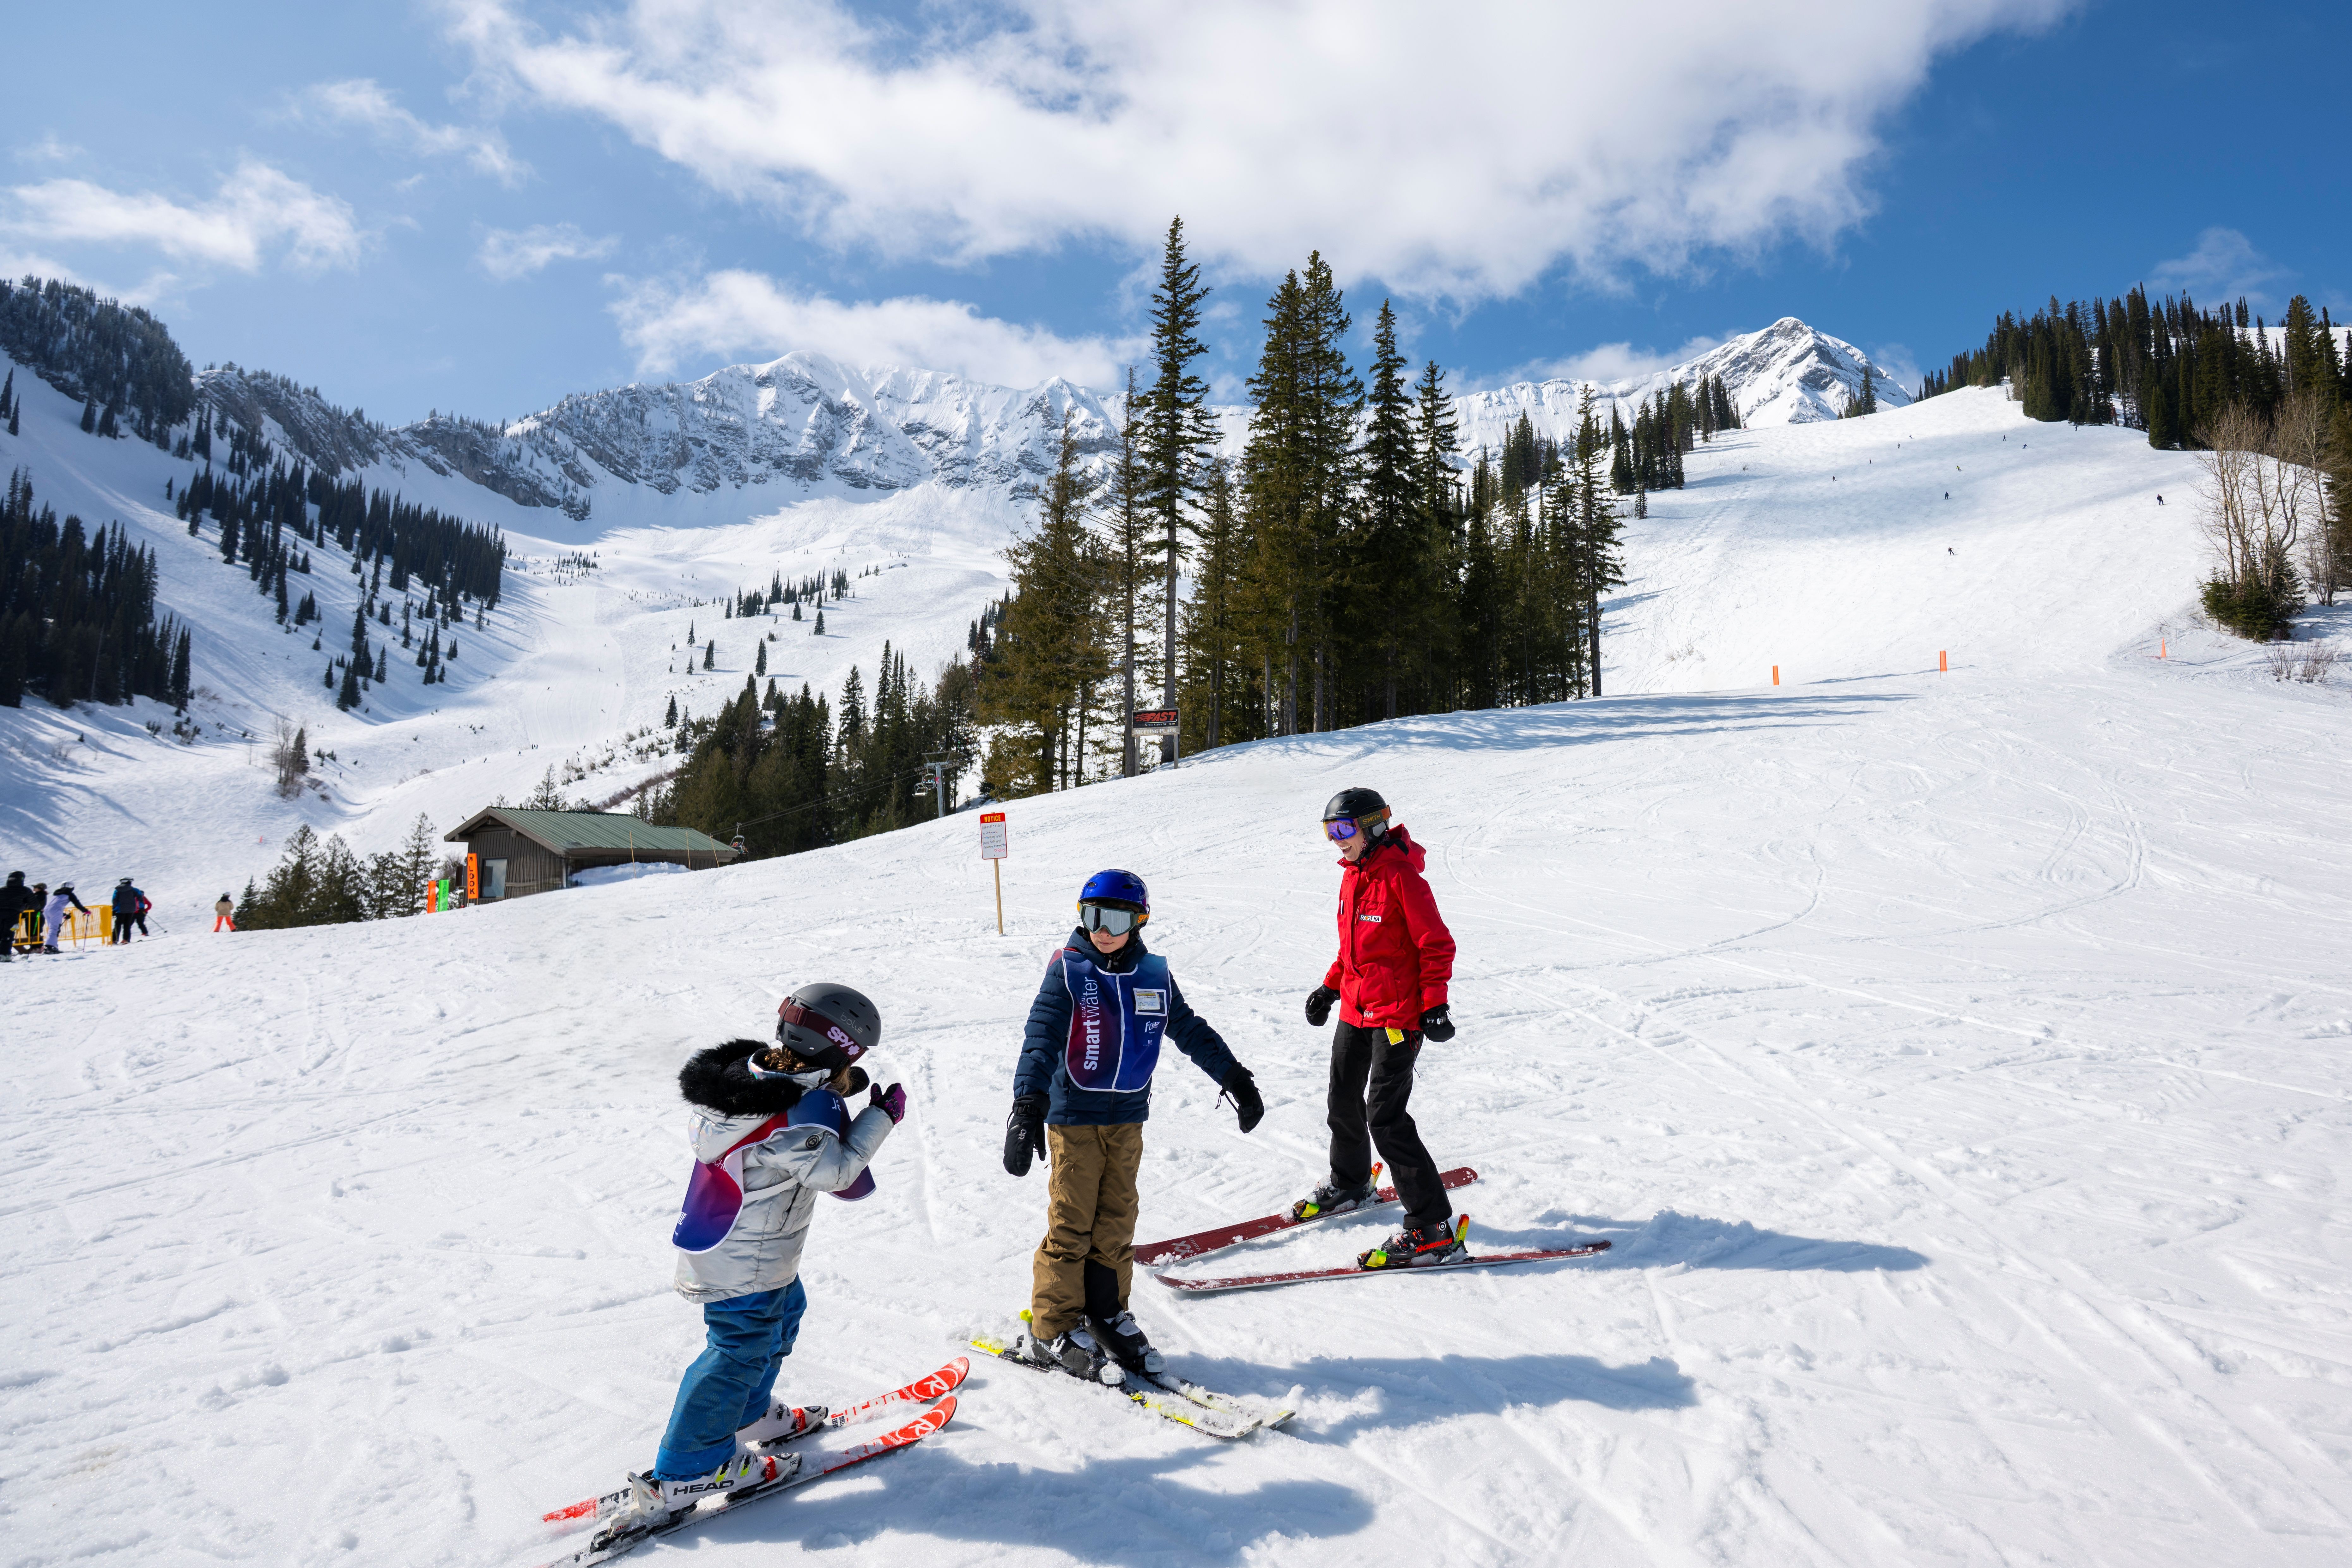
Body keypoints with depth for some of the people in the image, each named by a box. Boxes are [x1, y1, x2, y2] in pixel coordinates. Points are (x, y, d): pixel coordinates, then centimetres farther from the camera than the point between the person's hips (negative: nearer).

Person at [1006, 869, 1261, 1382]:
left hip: (1127, 1117, 4)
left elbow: (1190, 1031, 13)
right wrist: (1029, 1106, -30)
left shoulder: (1154, 975, 4)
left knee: (1117, 1222, 11)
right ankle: (1054, 1331, 12)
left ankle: (1106, 1314, 26)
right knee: (1072, 1225, -1)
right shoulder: (1068, 971, -9)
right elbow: (1041, 1037, -18)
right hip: (1073, 1115, -4)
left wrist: (1236, 1079, 14)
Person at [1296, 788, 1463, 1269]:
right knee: (1343, 1101, 20)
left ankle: (1432, 1228, -7)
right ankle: (1349, 1185, 46)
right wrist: (1330, 988, 20)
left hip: (1398, 1016, -9)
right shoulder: (1353, 876, 10)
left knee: (1385, 1116, -13)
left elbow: (1437, 944, -15)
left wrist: (1435, 1004, -20)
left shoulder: (1402, 877, -17)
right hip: (1355, 1012, 9)